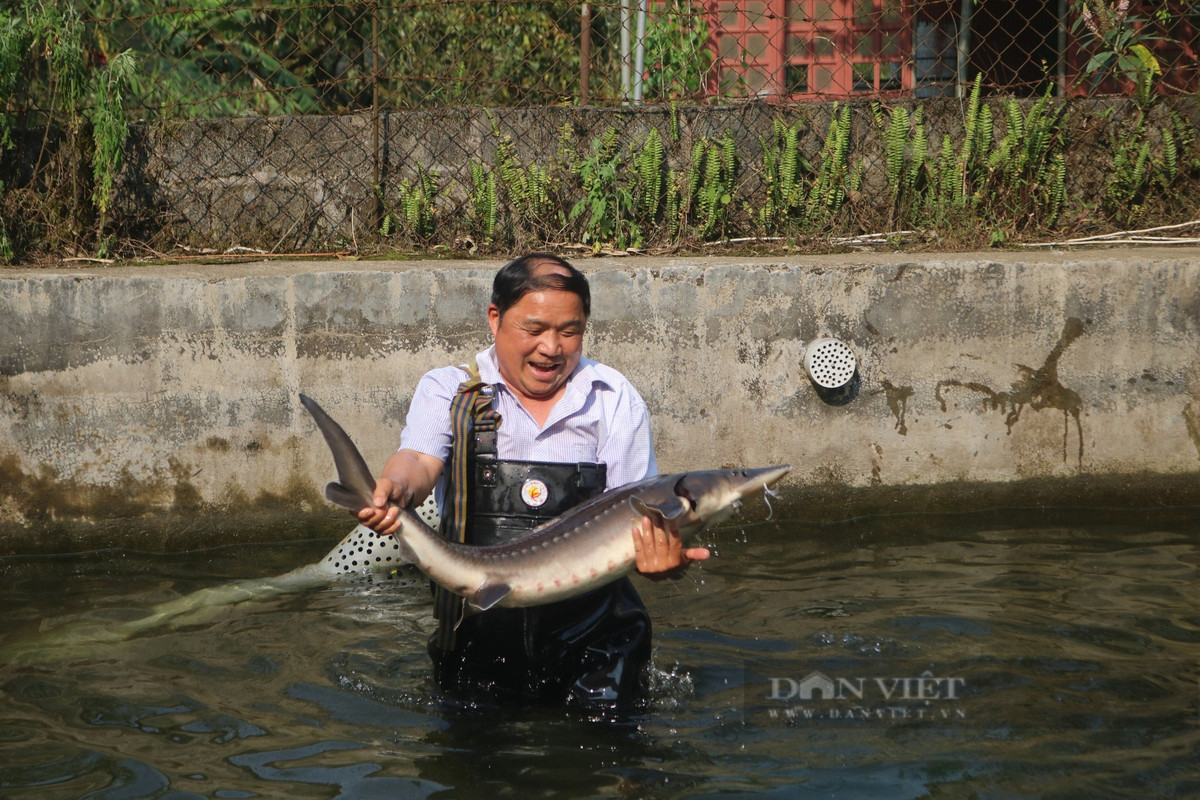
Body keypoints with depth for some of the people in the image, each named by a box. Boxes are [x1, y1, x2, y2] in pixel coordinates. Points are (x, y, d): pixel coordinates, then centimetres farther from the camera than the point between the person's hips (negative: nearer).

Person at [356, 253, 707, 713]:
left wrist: (661, 558, -26)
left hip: (591, 639, 0)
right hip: (479, 635, 0)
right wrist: (396, 487, -40)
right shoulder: (448, 391, 6)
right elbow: (419, 461, -14)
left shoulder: (615, 399, 7)